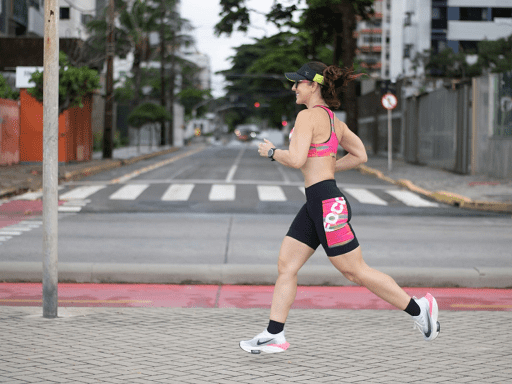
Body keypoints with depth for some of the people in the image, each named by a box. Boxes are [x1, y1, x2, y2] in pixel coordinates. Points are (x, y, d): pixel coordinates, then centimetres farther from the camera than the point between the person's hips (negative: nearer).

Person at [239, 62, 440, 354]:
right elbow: (360, 156, 19)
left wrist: (271, 151, -5)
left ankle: (417, 307, 9)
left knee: (356, 271, -1)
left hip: (326, 203, -10)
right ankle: (274, 335, 10)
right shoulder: (333, 119, 14)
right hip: (317, 202, 10)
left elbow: (296, 159, -23)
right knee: (286, 266, 8)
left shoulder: (308, 116, -13)